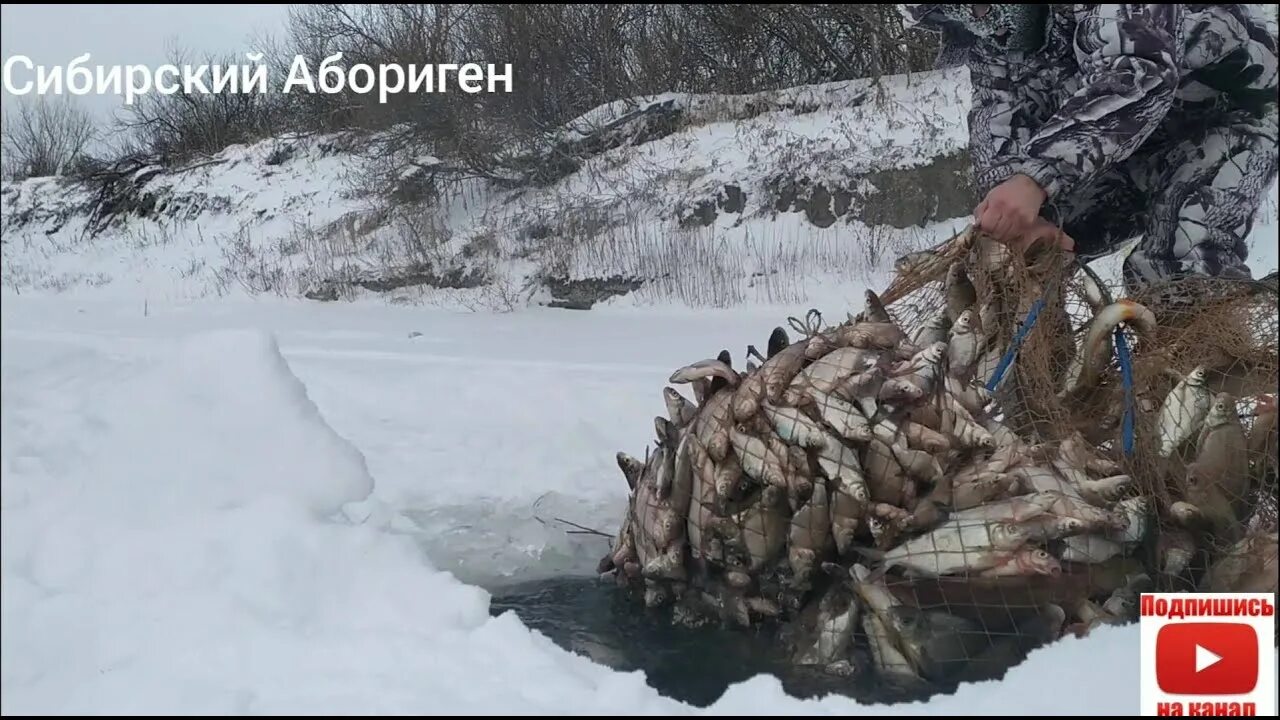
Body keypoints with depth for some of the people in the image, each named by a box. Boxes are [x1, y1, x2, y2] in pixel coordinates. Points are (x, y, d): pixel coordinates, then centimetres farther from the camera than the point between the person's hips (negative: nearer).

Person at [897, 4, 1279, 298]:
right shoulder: (988, 34, -7)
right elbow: (997, 132, -14)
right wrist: (1017, 212, -36)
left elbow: (1137, 73, -45)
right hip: (1139, 140, 8)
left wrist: (1035, 176, -54)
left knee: (1186, 265, -28)